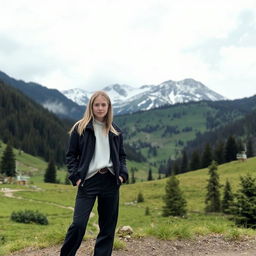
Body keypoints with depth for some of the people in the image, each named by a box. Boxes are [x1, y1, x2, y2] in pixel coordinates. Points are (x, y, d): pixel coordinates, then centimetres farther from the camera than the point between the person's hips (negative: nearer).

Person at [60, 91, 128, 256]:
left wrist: (123, 174, 1)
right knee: (79, 224, -10)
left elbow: (121, 155, 17)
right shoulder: (80, 128, 1)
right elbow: (71, 155, 3)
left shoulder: (115, 131, 11)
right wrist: (75, 176, -9)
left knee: (108, 227, 8)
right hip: (88, 181, -3)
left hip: (111, 181, 4)